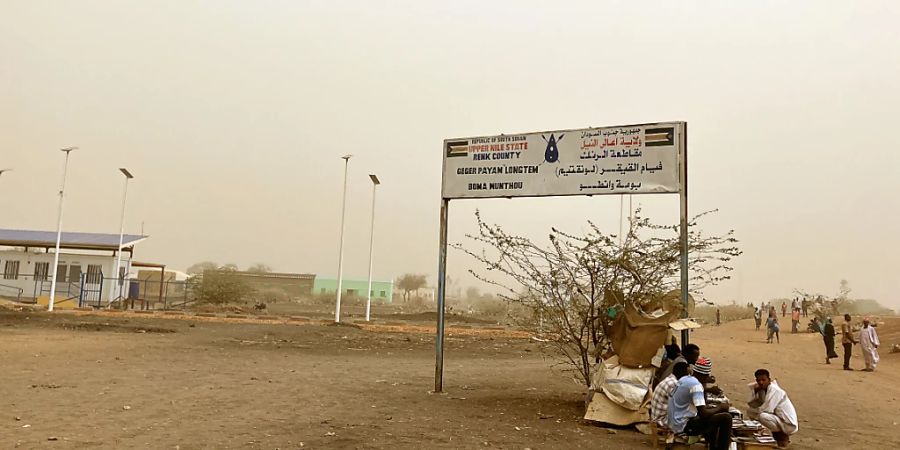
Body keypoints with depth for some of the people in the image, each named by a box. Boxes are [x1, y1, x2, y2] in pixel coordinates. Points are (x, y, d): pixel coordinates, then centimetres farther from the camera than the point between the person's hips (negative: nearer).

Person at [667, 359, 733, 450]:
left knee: (713, 415, 28)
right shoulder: (695, 385, -19)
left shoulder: (684, 379, 9)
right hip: (684, 426, -10)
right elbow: (703, 414, -22)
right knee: (726, 418, -8)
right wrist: (720, 407, -5)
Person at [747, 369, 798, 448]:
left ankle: (782, 436, -4)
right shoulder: (762, 390, 2)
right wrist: (754, 391, -13)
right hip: (778, 418, 9)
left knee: (762, 416, -31)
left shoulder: (774, 390, -22)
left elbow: (766, 409, -27)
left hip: (788, 424, -9)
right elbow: (751, 404, 1)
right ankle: (777, 435, 13)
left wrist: (751, 411, -10)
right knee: (750, 411, 6)